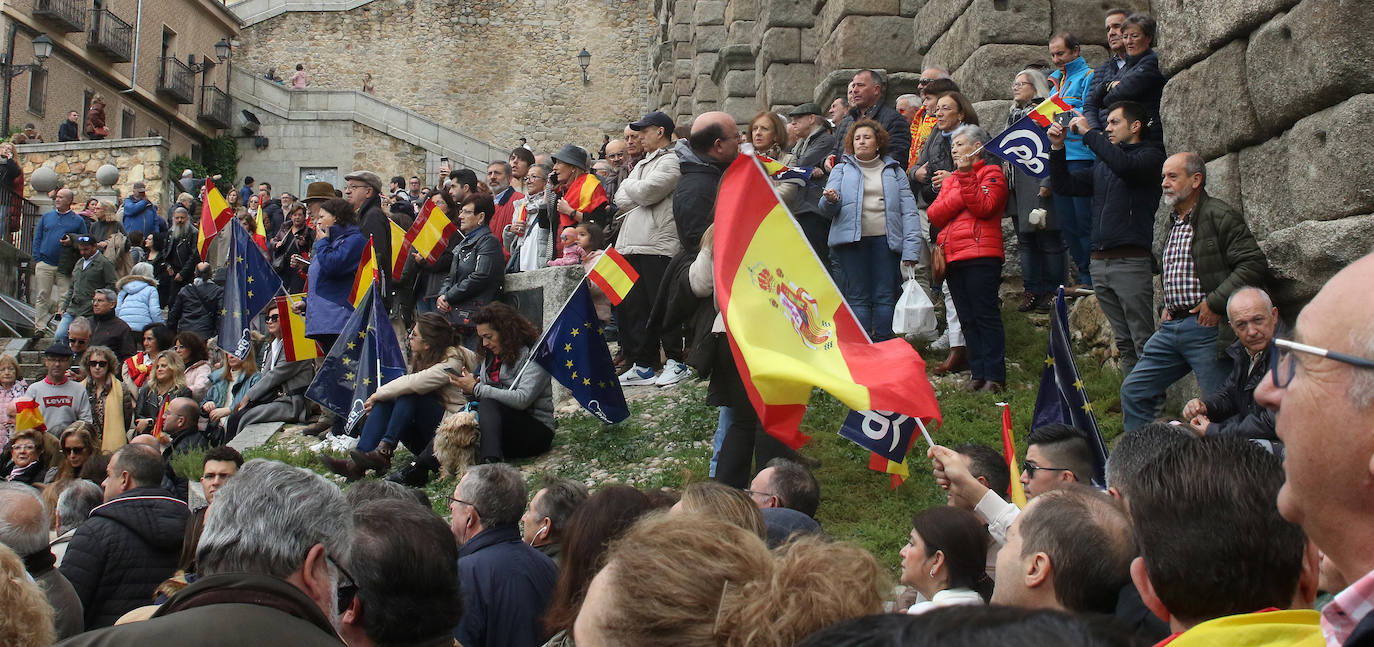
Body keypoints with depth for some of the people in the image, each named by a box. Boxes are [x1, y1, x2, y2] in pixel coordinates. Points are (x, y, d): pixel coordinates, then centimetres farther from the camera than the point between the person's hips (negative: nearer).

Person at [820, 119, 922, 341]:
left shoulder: (894, 172, 15)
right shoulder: (841, 170, 15)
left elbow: (908, 211, 7)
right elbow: (826, 210, 5)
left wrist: (911, 249, -4)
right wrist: (831, 200, -21)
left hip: (886, 241, 1)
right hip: (851, 240, 0)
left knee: (885, 297, -2)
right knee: (857, 297, -2)